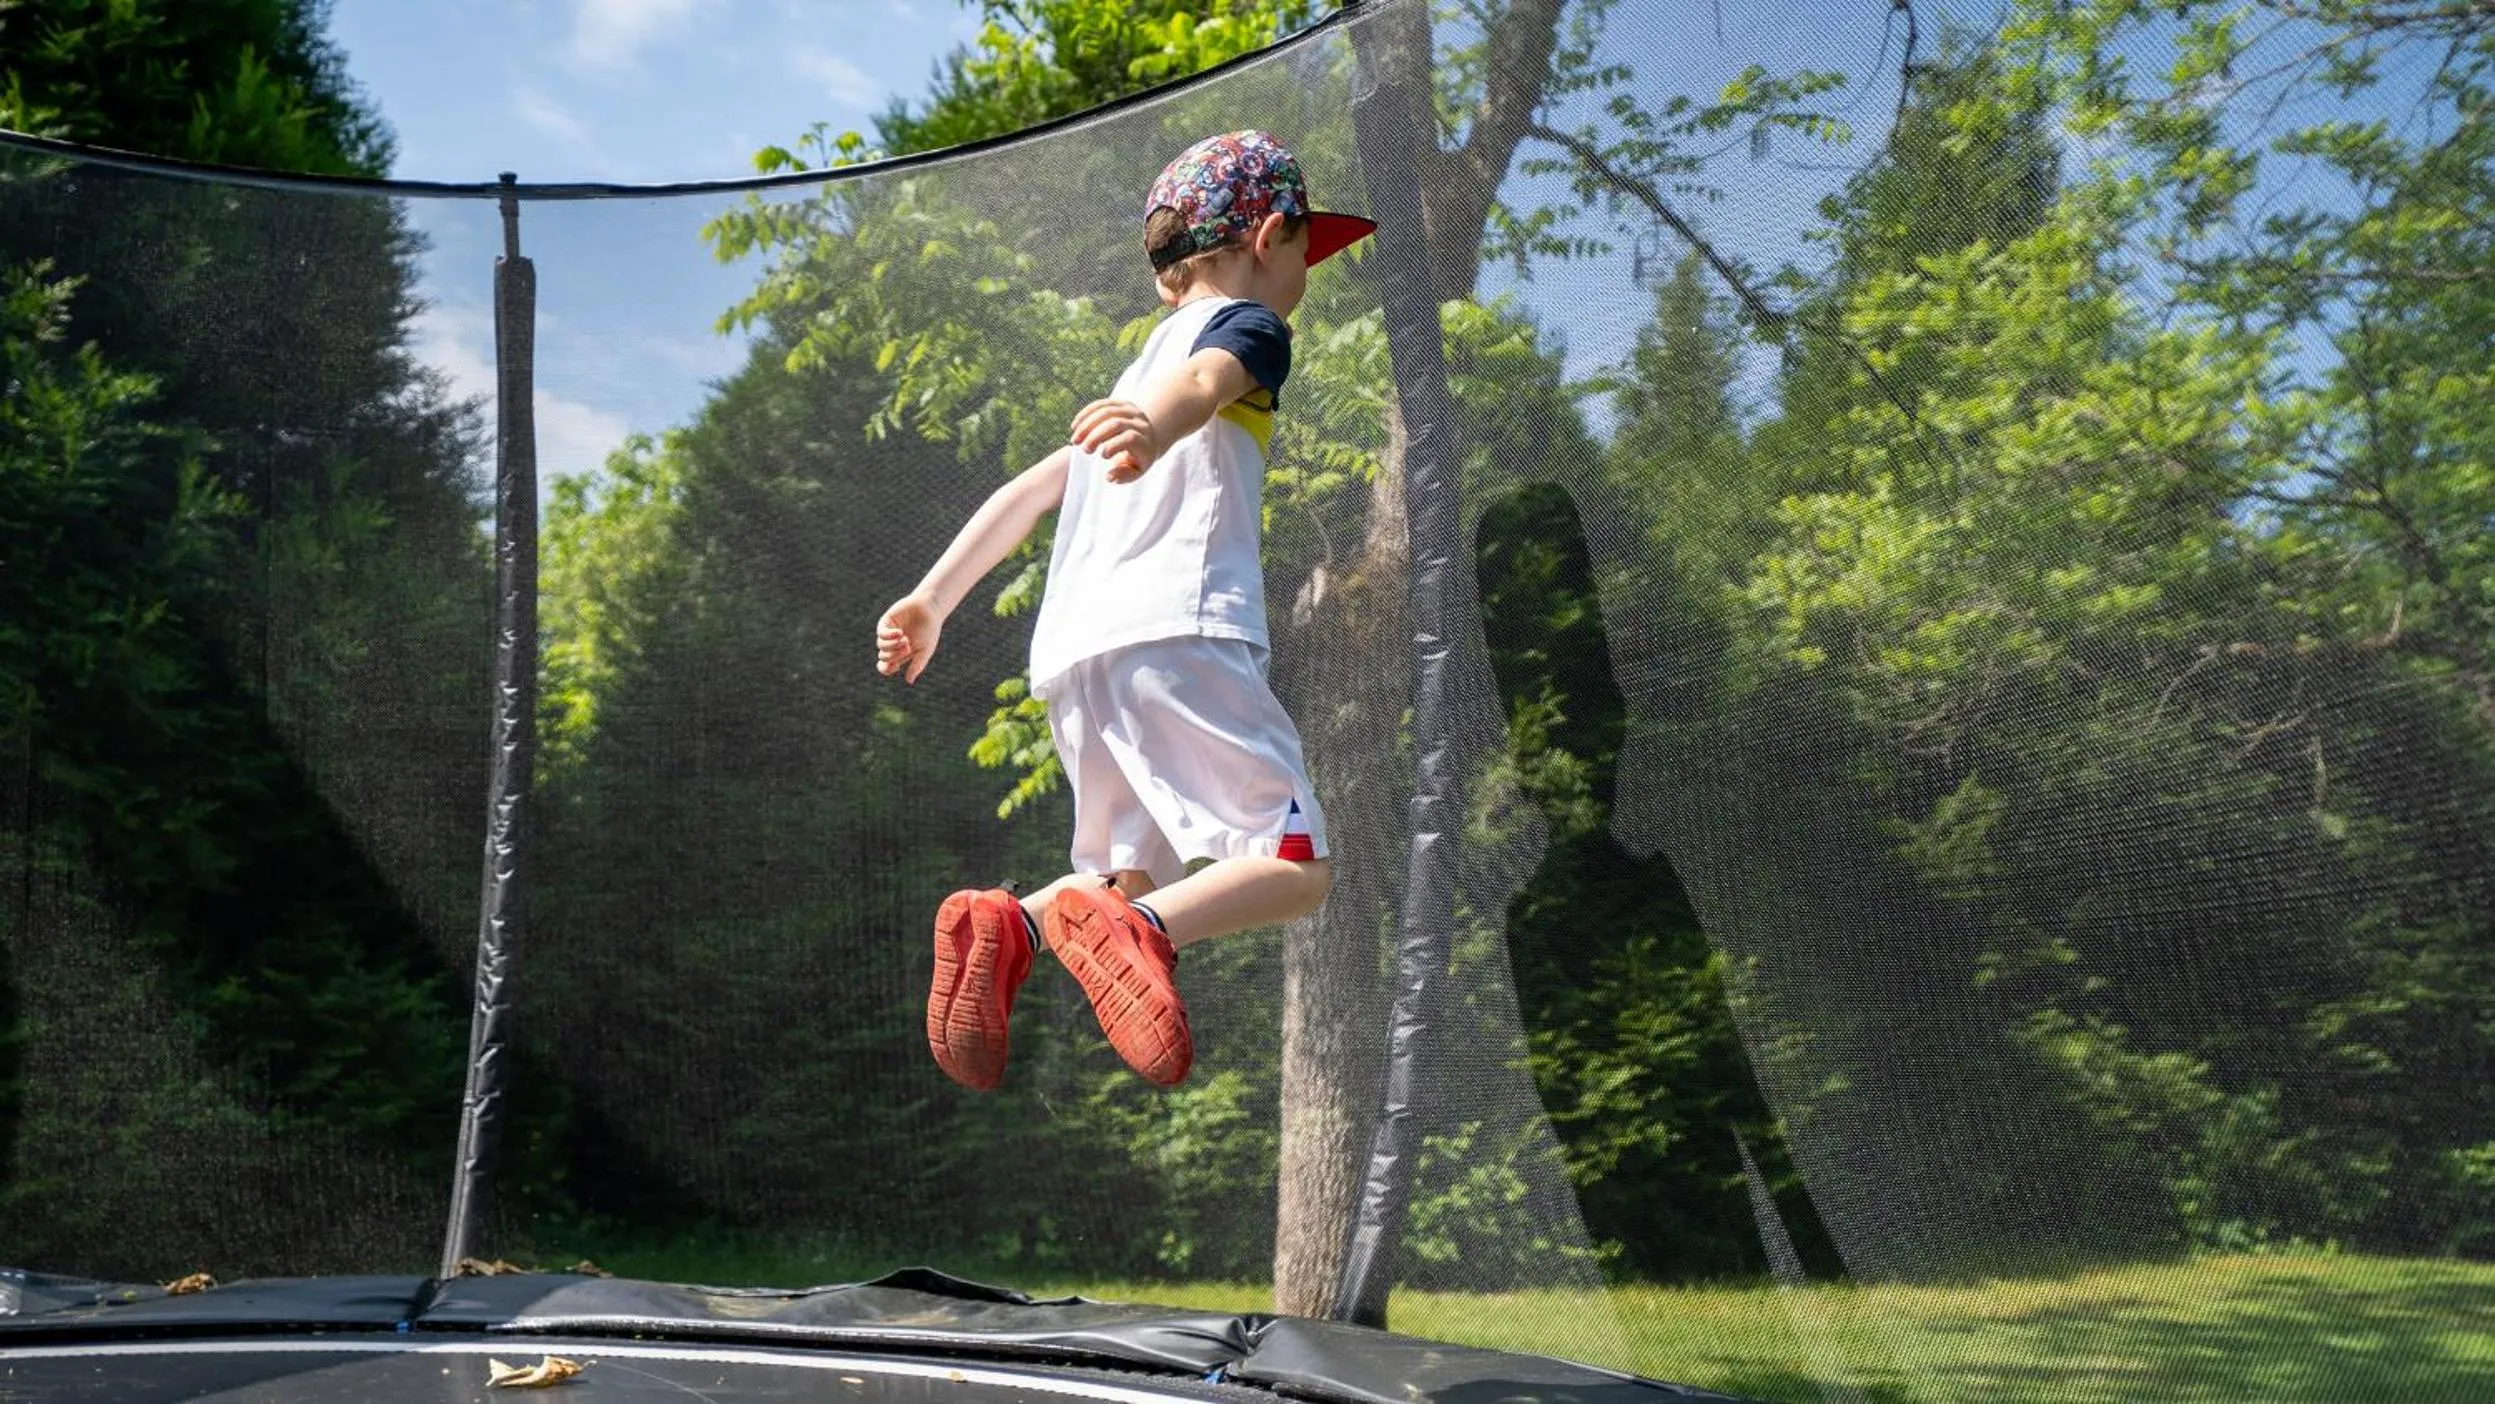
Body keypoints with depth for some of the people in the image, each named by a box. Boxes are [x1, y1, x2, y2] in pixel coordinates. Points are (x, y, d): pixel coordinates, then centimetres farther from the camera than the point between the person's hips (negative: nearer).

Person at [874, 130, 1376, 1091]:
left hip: (1068, 651, 8)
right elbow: (1200, 382, -15)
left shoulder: (1140, 364, 33)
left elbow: (1031, 486, 30)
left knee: (1140, 878, 15)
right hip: (1176, 631, -8)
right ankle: (1132, 928, -35)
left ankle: (1011, 922, -12)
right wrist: (1159, 429, -36)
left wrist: (935, 599, 29)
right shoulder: (1246, 324, 10)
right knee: (1297, 865, -9)